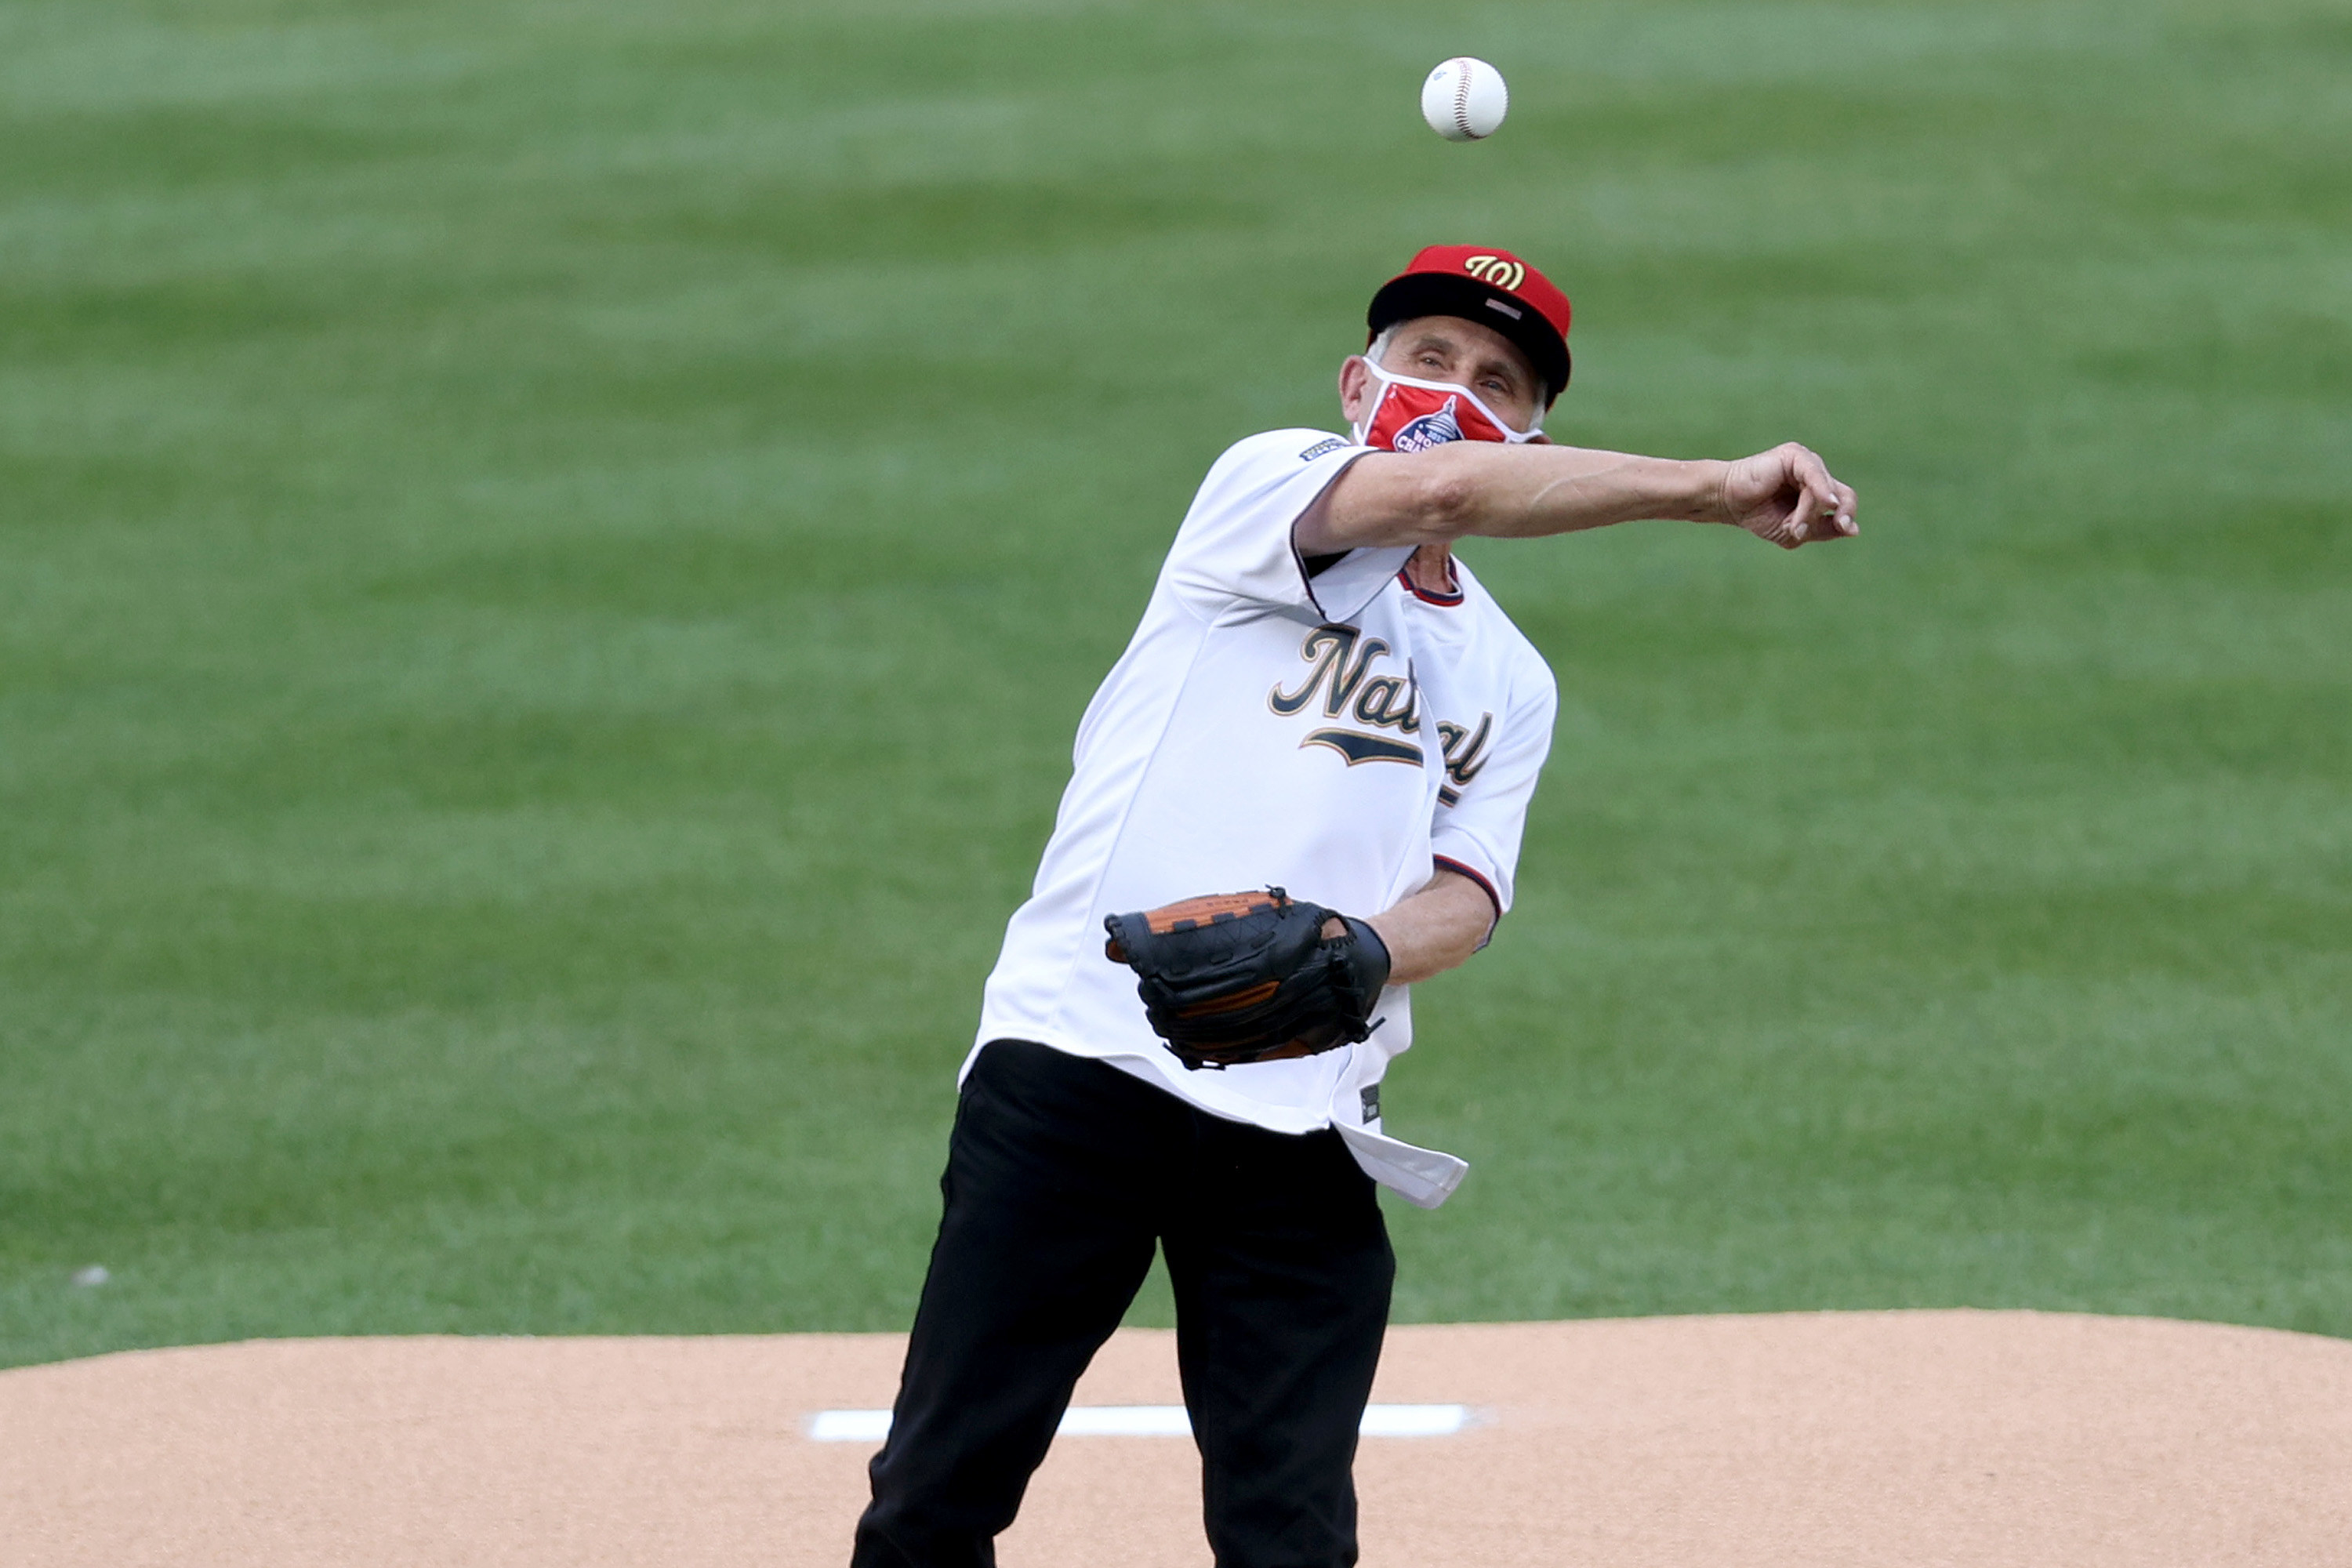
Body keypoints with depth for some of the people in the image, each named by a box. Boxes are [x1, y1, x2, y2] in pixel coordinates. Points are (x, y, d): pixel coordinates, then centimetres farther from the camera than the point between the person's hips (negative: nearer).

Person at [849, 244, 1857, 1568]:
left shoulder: (1510, 685, 21)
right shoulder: (1265, 483, 6)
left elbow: (1469, 898, 5)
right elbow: (1439, 488, -16)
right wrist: (1717, 490, -21)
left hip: (1299, 1124, 4)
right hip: (1076, 1058, -4)